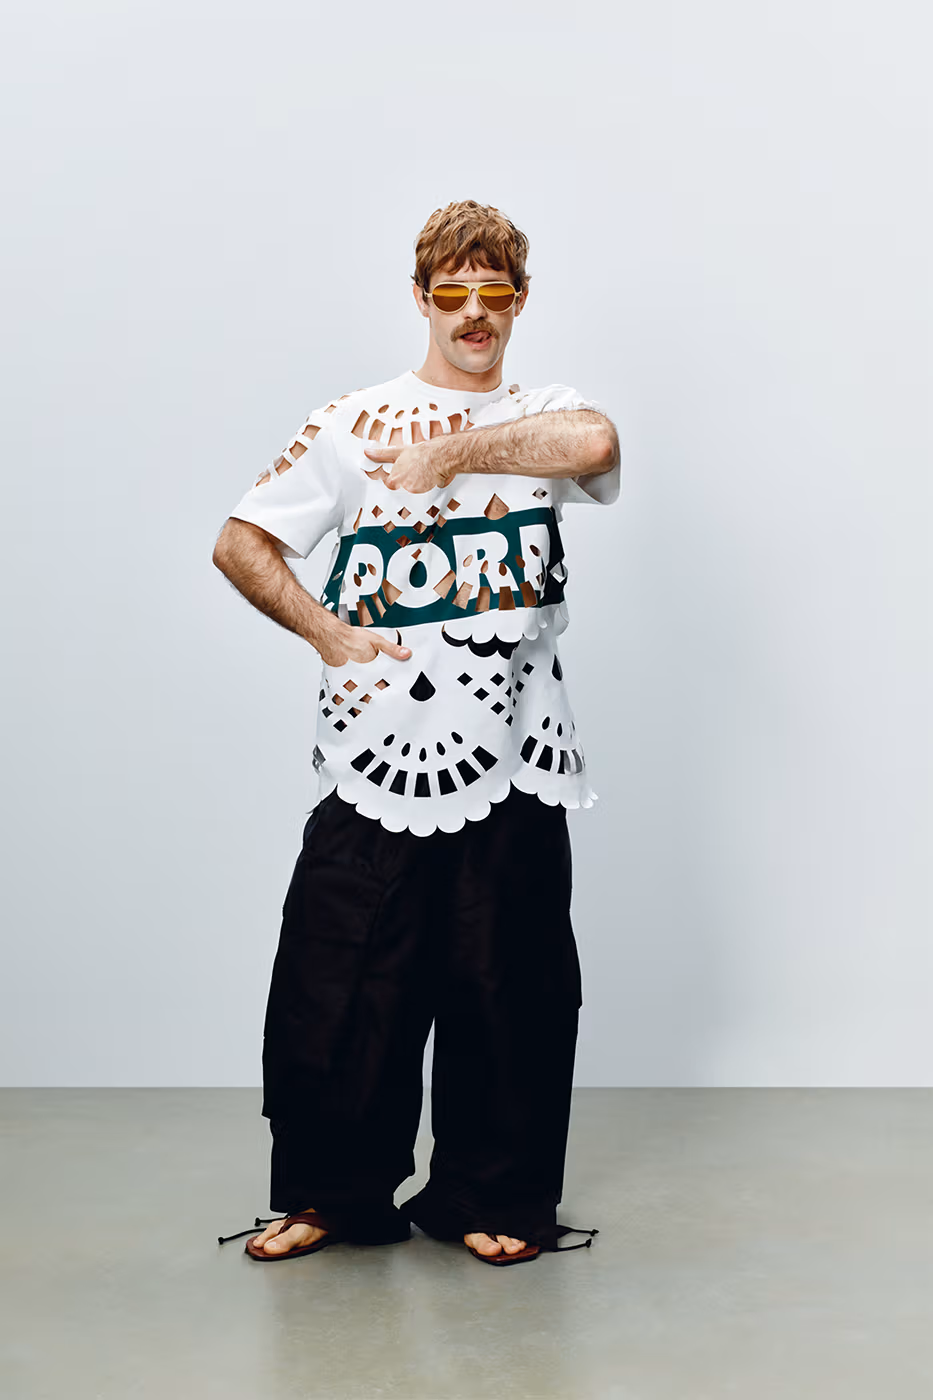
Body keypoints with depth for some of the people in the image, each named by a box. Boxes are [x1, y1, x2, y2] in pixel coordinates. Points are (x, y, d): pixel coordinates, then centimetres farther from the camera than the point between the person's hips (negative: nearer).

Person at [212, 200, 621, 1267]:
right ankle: (334, 1191, 24)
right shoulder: (355, 422, 10)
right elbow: (240, 545, 8)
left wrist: (450, 453, -9)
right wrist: (333, 636, -2)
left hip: (511, 760, 0)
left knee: (506, 988, 6)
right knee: (336, 983, 3)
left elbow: (595, 444, -16)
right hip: (374, 751, 0)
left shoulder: (543, 418, 10)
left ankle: (492, 1197, 25)